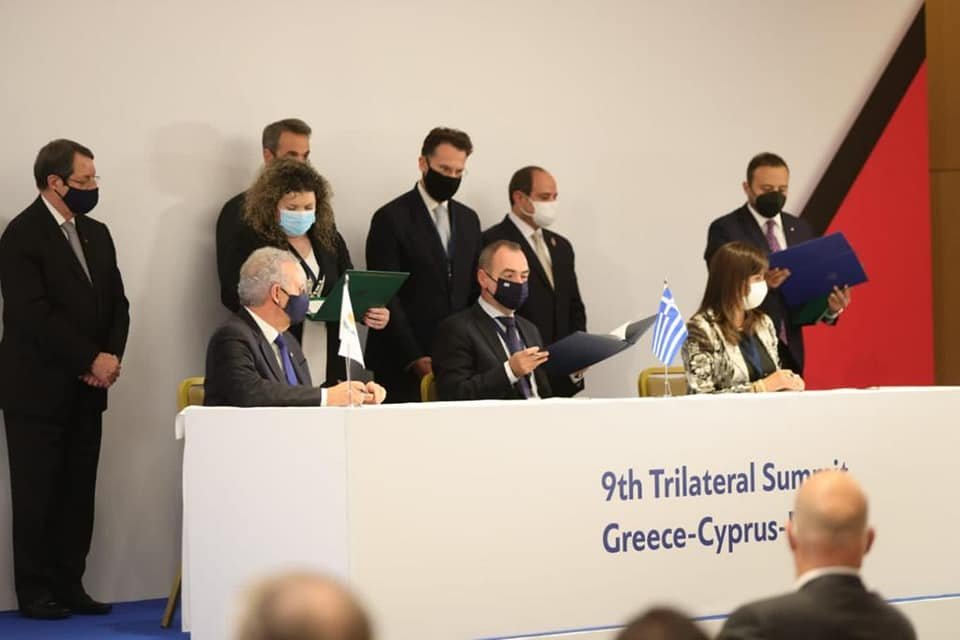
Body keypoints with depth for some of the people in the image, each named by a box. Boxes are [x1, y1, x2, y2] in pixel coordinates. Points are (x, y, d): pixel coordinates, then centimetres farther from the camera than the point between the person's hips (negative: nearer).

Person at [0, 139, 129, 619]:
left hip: (86, 390, 6)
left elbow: (117, 303, 13)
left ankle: (69, 586, 12)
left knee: (79, 492, 6)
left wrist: (112, 355, -5)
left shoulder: (97, 234, 14)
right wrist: (91, 359, -16)